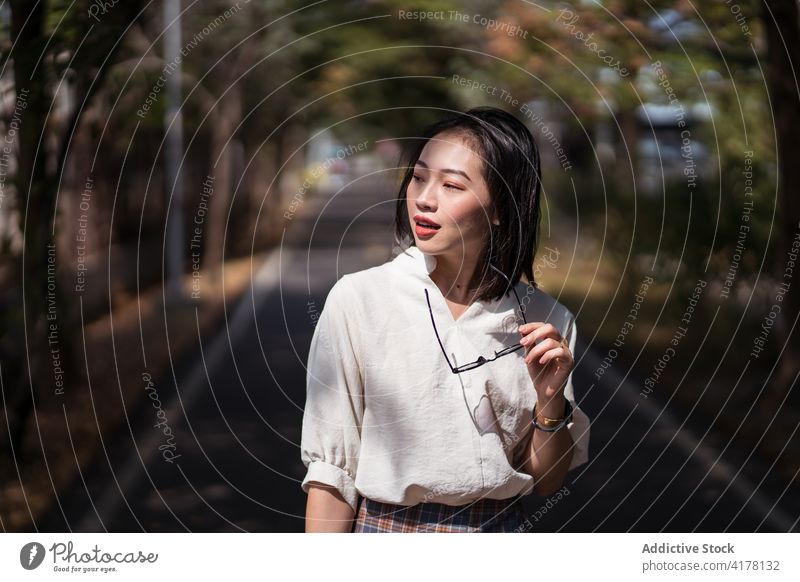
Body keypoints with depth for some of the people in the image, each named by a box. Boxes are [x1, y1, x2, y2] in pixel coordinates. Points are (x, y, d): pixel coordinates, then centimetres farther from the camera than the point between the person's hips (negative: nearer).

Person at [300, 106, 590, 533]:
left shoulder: (546, 321, -5)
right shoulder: (357, 299, -12)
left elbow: (544, 481, 2)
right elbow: (331, 469, -10)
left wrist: (551, 400, -13)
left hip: (503, 529, 2)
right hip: (387, 533, -2)